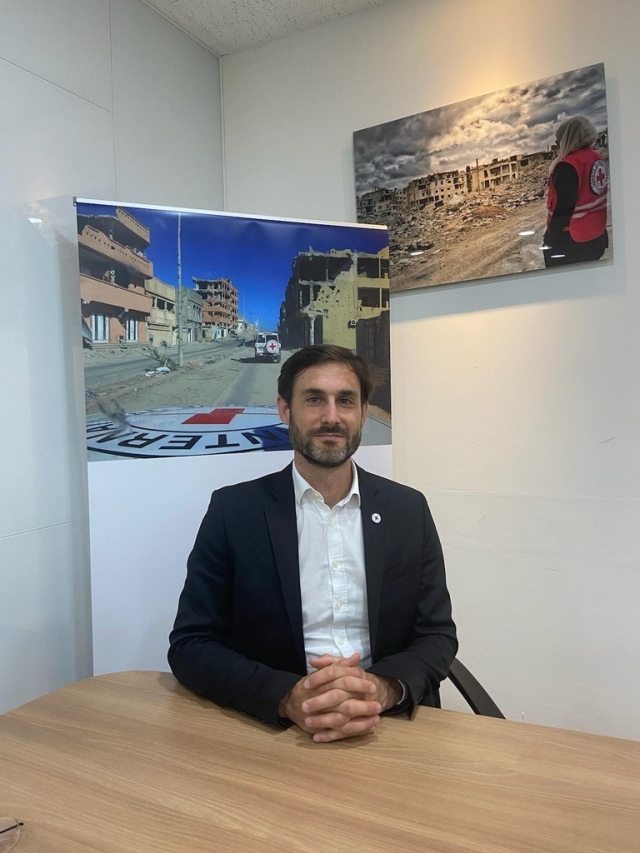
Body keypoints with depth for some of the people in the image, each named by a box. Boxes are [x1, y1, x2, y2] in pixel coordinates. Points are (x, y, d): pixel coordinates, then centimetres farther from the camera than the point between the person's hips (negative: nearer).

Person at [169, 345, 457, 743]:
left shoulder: (408, 509, 1)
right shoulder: (233, 510, -5)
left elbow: (438, 636, 3)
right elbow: (190, 645, -5)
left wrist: (382, 688, -18)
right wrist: (287, 697, -22)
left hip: (390, 730, 2)